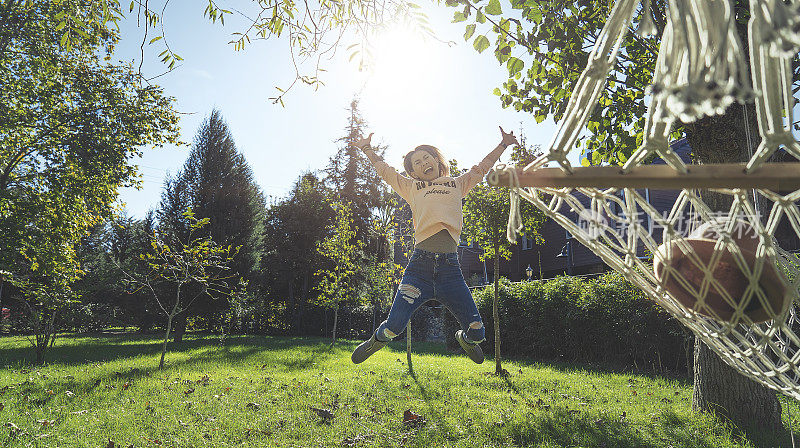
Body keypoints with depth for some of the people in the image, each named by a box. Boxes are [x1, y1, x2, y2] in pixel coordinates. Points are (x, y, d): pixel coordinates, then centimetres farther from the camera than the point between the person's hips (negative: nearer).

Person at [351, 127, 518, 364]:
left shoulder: (457, 184, 24)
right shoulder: (412, 188, 21)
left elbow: (482, 168, 35)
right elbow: (384, 170, 32)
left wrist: (503, 144, 40)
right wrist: (367, 149, 39)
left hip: (450, 267, 1)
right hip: (420, 264, -1)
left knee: (477, 333, -1)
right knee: (393, 327, -8)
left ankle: (465, 338, 38)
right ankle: (378, 339, 30)